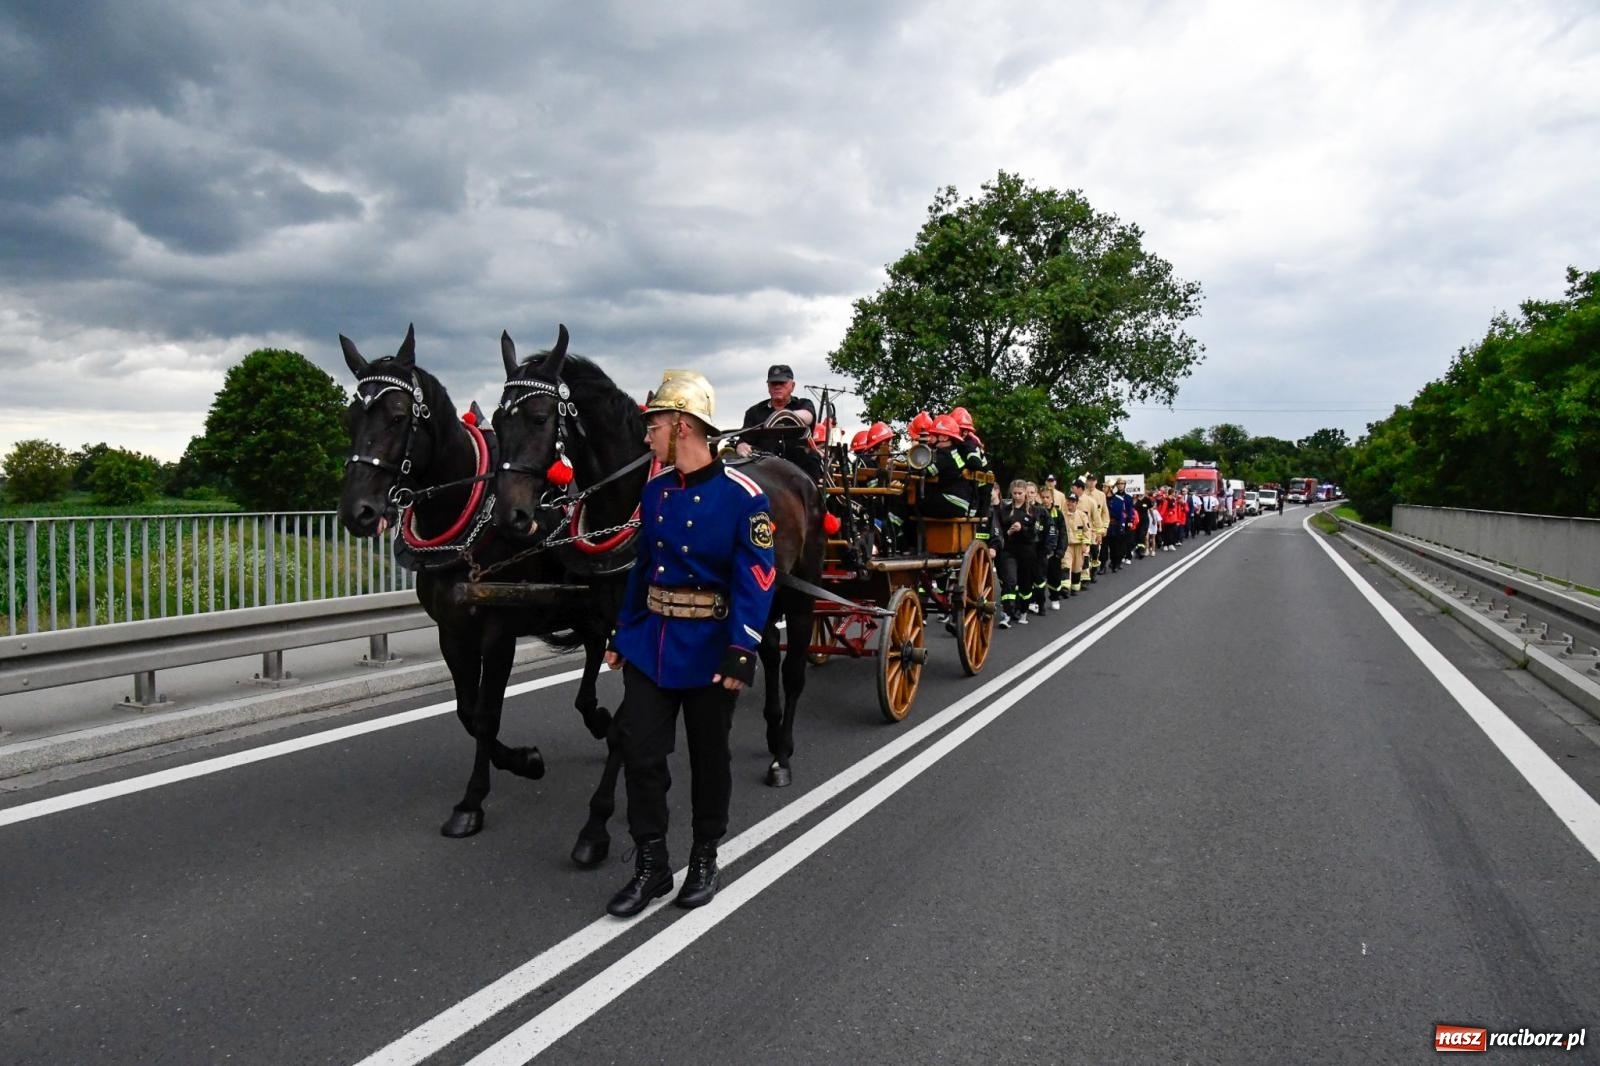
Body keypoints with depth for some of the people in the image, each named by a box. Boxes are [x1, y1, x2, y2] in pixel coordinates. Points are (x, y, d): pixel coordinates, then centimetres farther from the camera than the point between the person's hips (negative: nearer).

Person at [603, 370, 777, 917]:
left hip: (708, 650, -5)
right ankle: (650, 864, 18)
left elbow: (756, 580, -17)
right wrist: (621, 635, 14)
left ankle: (704, 859, 29)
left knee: (709, 758, 11)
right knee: (640, 750, 3)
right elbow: (642, 567, 13)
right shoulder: (655, 489, 5)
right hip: (650, 644, 5)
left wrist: (742, 651, -24)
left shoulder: (741, 495, -14)